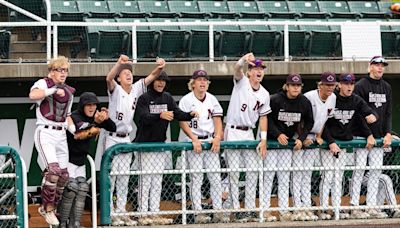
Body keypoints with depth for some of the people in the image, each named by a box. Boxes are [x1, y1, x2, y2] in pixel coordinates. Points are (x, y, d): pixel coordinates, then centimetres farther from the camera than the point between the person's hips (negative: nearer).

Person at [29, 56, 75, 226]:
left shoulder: (69, 91, 17)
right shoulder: (43, 83, -4)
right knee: (53, 169, -23)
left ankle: (49, 207, 21)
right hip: (45, 133, -7)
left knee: (63, 175, 5)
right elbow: (33, 95, -27)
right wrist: (54, 90, -23)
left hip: (61, 135, 7)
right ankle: (48, 208, -10)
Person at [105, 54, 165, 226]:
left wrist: (160, 67, -29)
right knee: (110, 175, -5)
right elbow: (108, 78, -33)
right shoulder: (115, 90, -11)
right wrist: (119, 63, -51)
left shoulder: (136, 89, 3)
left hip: (126, 139, 6)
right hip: (112, 138, -6)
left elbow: (152, 76, -6)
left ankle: (121, 212, 13)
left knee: (124, 178, 9)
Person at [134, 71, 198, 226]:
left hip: (161, 143, 6)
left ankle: (155, 213, 11)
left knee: (157, 181, 7)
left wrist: (190, 115, -23)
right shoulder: (144, 98, -10)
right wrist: (160, 116, -41)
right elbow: (143, 118, -24)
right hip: (145, 143, -6)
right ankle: (143, 214, -2)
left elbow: (178, 113, -3)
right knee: (145, 179, -5)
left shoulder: (167, 98, 7)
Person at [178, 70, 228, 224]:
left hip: (211, 141, 4)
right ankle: (198, 213, -4)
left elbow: (217, 120, 9)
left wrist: (217, 138, -7)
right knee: (196, 178, -5)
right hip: (194, 141, -4)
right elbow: (182, 123, -9)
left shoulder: (212, 99, 11)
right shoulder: (186, 100, -3)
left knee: (216, 177, 0)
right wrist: (194, 139, -18)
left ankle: (218, 212, 2)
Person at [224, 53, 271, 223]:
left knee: (253, 171, 1)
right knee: (234, 172, -5)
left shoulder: (264, 94, 7)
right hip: (232, 132, -5)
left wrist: (263, 140, -2)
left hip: (249, 133, 5)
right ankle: (236, 210, -4)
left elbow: (263, 117, 9)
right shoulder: (241, 81, -4)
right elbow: (237, 68, -25)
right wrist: (245, 59, -48)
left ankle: (250, 209, 7)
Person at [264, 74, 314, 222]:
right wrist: (278, 135, -19)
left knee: (284, 176, 4)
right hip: (271, 139, -4)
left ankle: (284, 210, 5)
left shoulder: (305, 102, -5)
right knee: (269, 173, -7)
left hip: (289, 140, 4)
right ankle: (265, 210, -3)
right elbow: (267, 119, -11)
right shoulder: (275, 100, -17)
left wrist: (301, 138, -6)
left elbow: (309, 122, 5)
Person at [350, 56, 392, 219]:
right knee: (359, 169, -7)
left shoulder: (386, 87, 13)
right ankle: (354, 207, -5)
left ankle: (372, 207, 7)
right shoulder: (361, 86, -6)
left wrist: (388, 133, 1)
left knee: (376, 171, 4)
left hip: (379, 136, 6)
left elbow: (388, 112, 14)